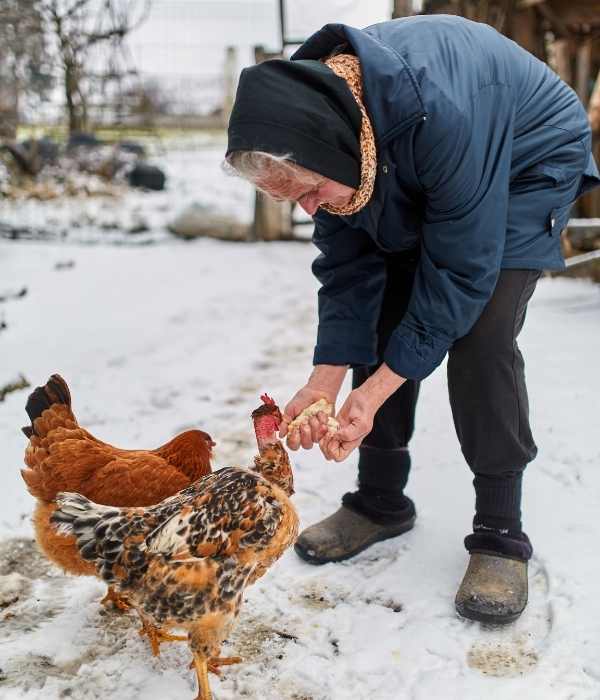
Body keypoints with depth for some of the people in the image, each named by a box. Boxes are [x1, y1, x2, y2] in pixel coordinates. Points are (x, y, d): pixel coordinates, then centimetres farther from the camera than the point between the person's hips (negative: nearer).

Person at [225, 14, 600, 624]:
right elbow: (346, 265, -15)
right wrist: (323, 383, -24)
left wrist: (373, 392, -33)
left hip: (529, 164, -6)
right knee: (378, 324, -3)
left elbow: (462, 268, -34)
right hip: (413, 186, 6)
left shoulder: (439, 111, -42)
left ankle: (500, 534, -7)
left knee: (481, 339, -21)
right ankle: (381, 501, 12)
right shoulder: (307, 108, -21)